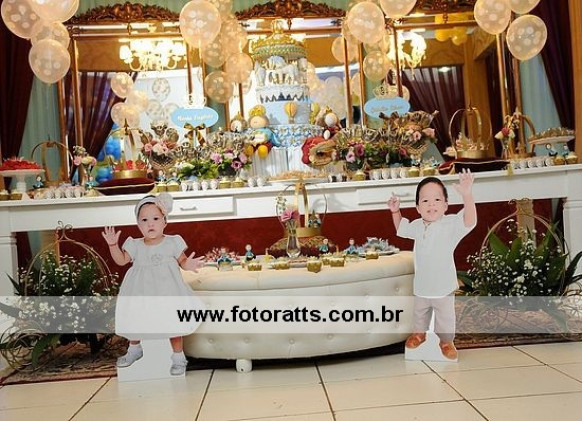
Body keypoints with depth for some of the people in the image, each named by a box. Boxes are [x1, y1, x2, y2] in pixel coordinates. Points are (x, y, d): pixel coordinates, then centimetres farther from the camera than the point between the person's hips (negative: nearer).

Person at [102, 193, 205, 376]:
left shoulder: (172, 243, -8)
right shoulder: (135, 246, -1)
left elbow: (182, 260, -2)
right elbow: (121, 260, 0)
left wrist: (188, 264, -24)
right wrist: (113, 245, -13)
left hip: (166, 293, -3)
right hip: (141, 294, 3)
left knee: (172, 323, 2)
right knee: (133, 321, 18)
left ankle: (178, 356, 19)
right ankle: (134, 349, 45)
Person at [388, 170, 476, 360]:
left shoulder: (451, 224, -22)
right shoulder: (417, 226, -5)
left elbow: (469, 221, -42)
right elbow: (401, 228, 17)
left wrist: (467, 195, -57)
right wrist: (395, 211, 1)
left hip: (444, 288, -4)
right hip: (421, 286, 4)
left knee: (445, 317, 18)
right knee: (419, 313, 27)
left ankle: (446, 340, 41)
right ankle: (419, 333, 51)